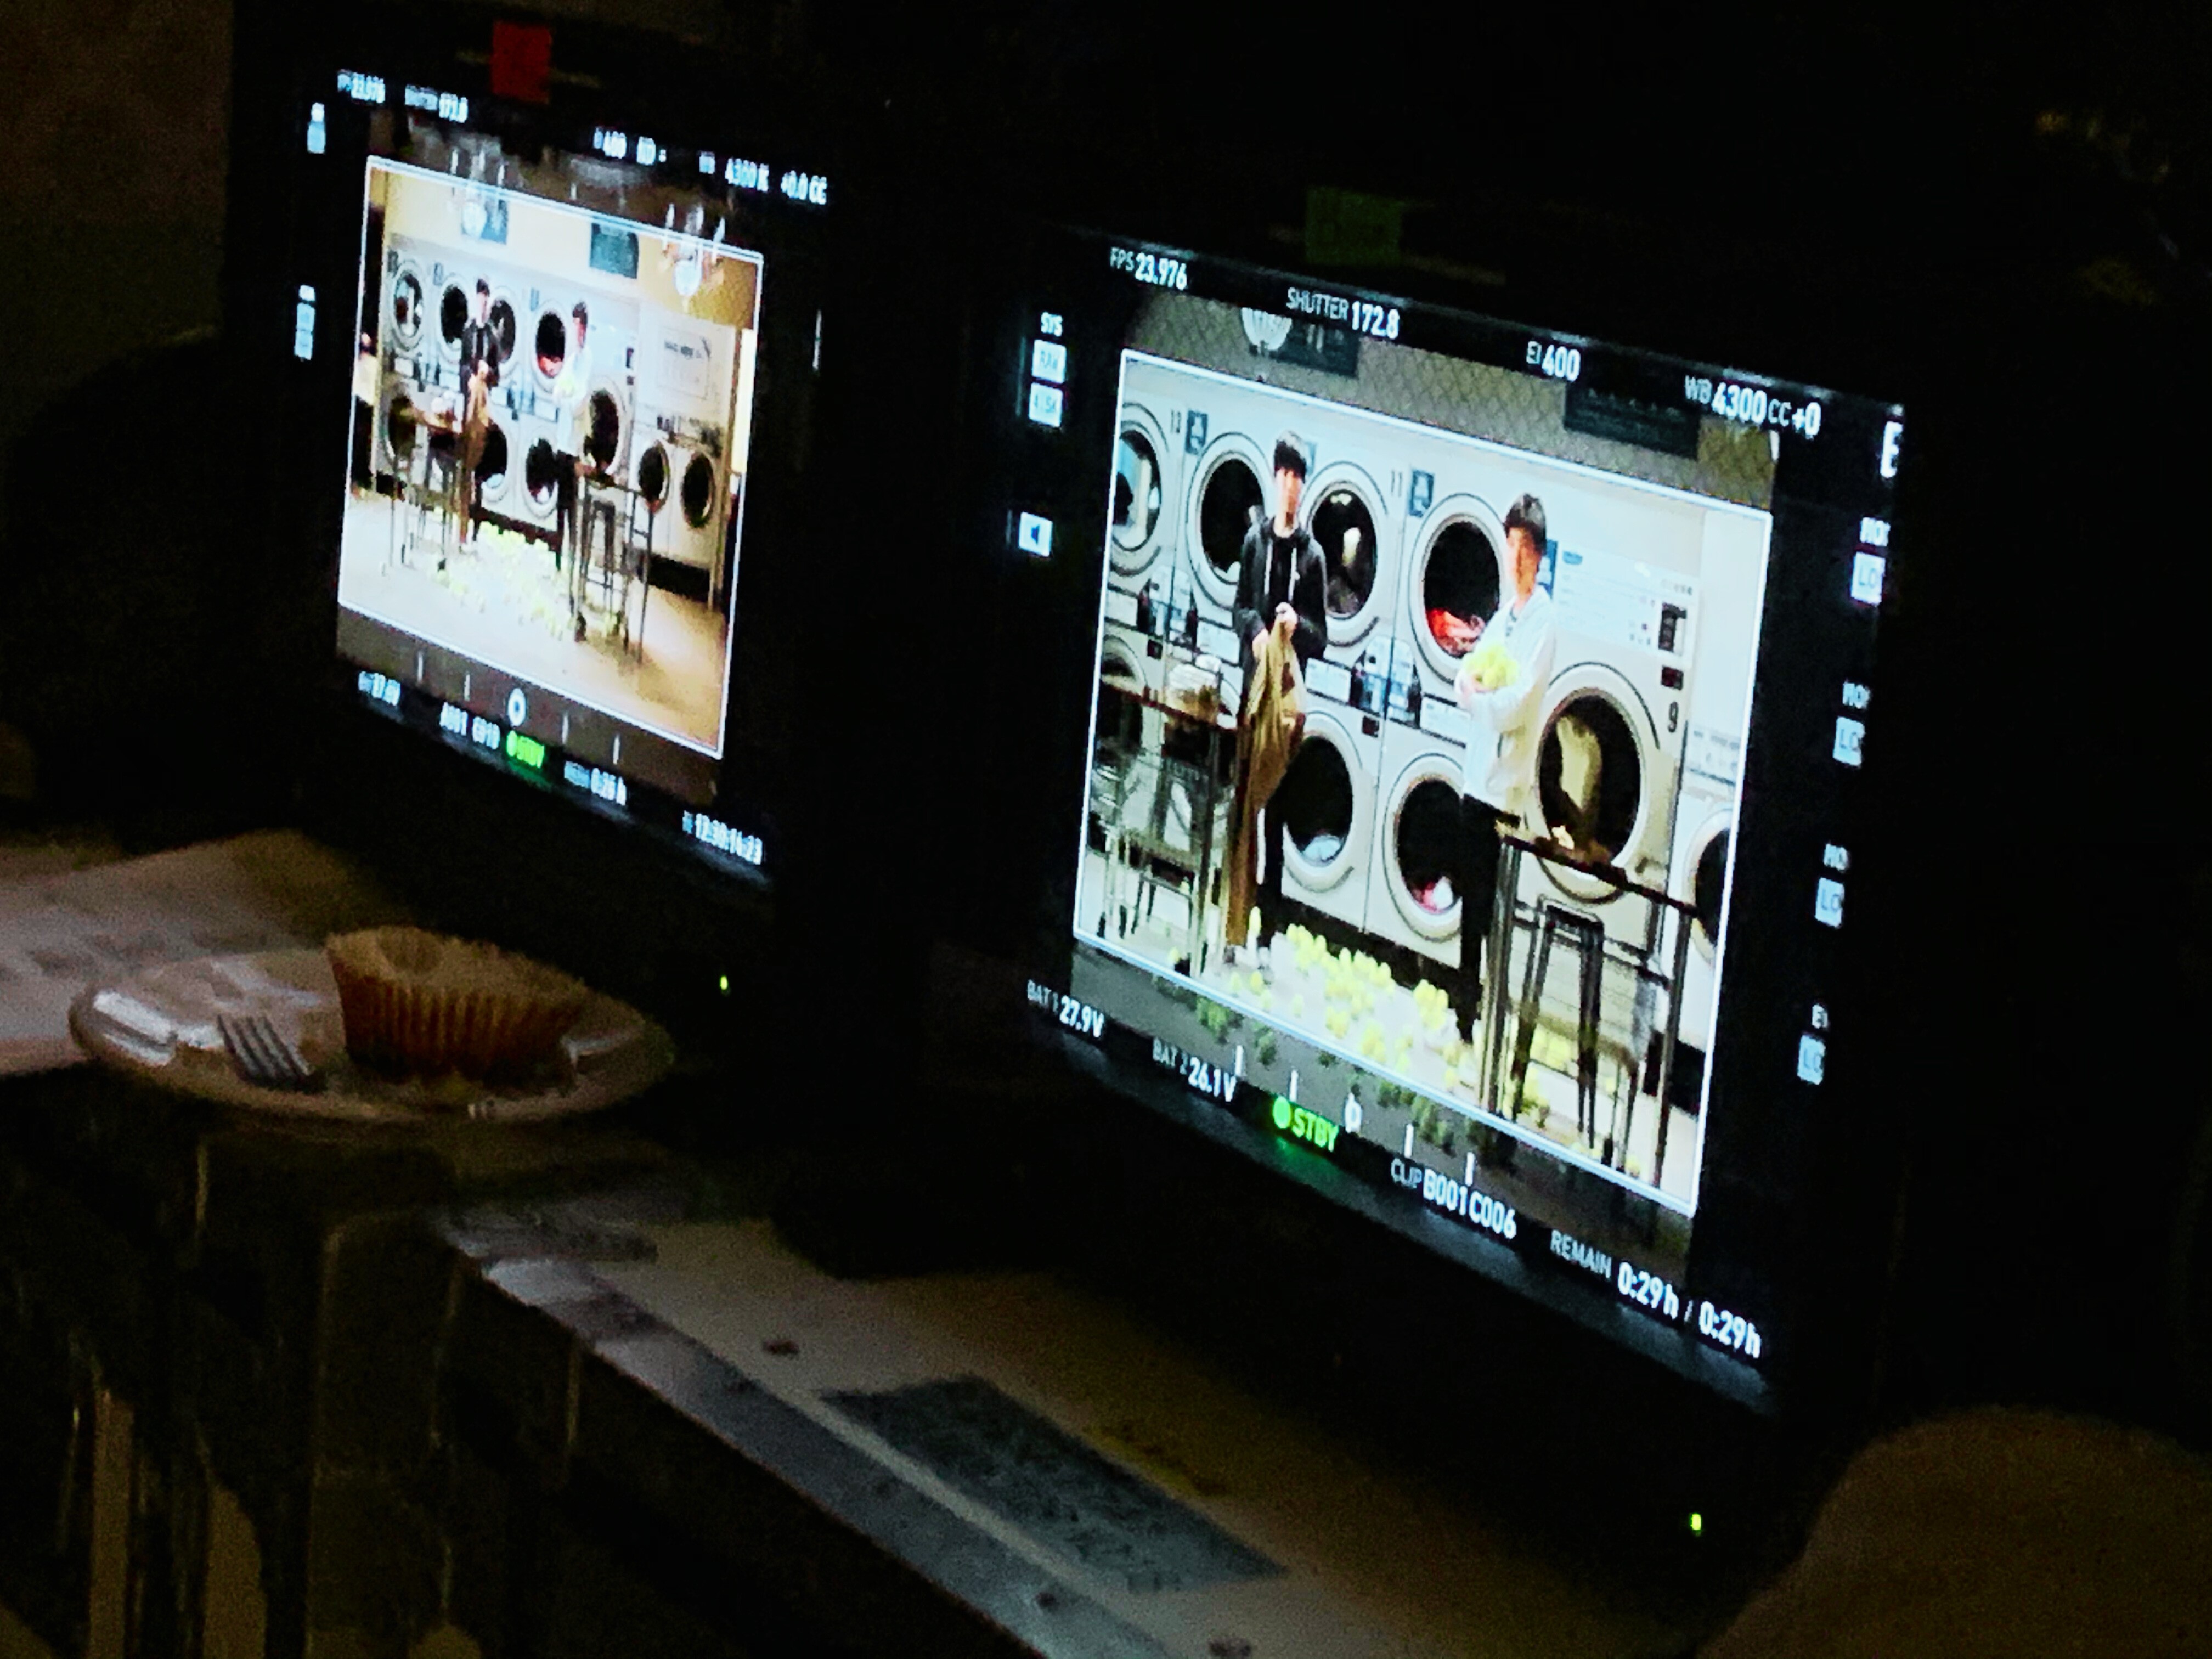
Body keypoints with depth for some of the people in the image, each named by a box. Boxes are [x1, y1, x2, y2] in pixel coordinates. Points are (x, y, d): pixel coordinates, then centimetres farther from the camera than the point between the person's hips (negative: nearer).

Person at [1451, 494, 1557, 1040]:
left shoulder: (1544, 622, -13)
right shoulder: (1504, 614, 13)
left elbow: (1515, 707, -20)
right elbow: (1465, 676, 13)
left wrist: (1475, 691, -8)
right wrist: (1471, 681, -8)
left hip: (1506, 782, -8)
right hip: (1477, 771, 8)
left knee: (1485, 901, -3)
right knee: (1468, 888, 15)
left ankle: (1472, 1015, 3)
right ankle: (1464, 991, 27)